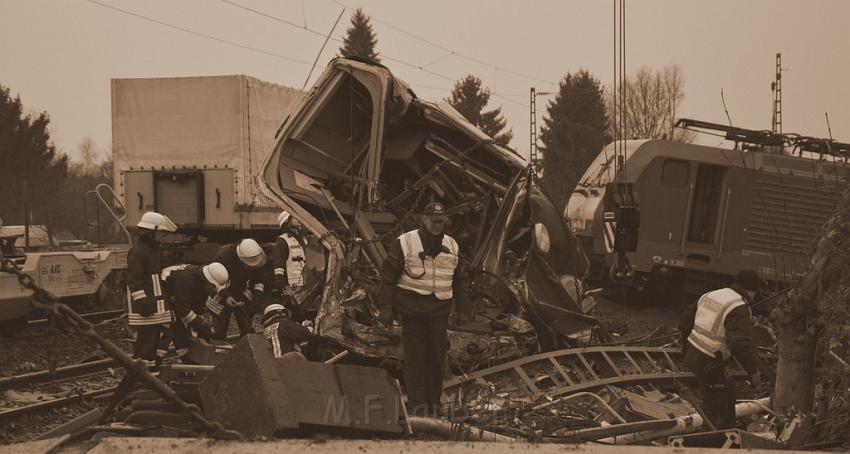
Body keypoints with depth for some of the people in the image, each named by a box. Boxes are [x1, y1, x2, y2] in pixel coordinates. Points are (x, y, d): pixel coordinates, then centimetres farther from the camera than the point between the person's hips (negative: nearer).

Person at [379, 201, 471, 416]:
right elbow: (388, 276, -2)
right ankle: (416, 401, -2)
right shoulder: (404, 243, -2)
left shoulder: (451, 247, 12)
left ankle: (433, 401, 10)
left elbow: (459, 280, 20)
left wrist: (462, 309, 16)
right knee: (415, 355, -4)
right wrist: (385, 306, -6)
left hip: (439, 311, 4)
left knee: (437, 356, 3)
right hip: (412, 309, -4)